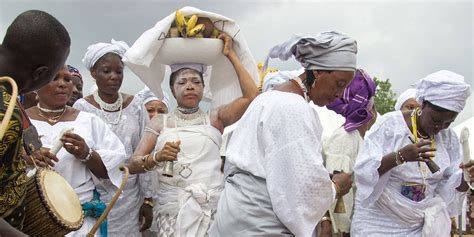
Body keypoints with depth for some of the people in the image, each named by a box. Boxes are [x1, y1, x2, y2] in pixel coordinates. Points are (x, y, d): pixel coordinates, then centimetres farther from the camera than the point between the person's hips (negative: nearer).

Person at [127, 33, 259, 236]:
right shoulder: (160, 122, 9)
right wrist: (157, 157, -19)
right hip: (172, 208, 1)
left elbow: (251, 96, -6)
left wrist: (230, 54, 1)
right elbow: (133, 165, 2)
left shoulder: (214, 118, 8)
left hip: (212, 207, 0)